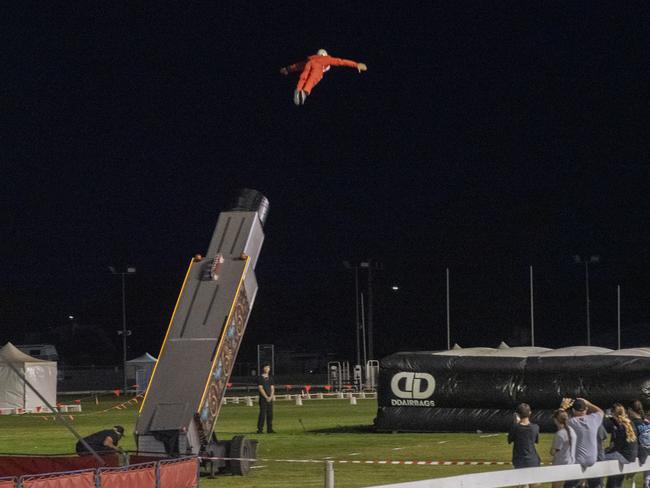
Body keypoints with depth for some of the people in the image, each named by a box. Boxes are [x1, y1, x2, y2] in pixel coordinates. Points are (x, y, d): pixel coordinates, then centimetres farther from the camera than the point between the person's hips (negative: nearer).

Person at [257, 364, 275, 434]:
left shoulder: (270, 378, 15)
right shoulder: (260, 378, -1)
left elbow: (272, 388, 10)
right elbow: (260, 388, -8)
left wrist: (270, 397, -6)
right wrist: (266, 397, -13)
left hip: (270, 398, 5)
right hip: (263, 398, -5)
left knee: (270, 414, 4)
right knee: (262, 414, -10)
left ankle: (269, 429, 9)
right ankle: (260, 429, -9)